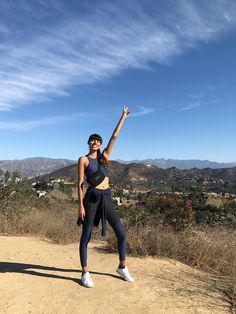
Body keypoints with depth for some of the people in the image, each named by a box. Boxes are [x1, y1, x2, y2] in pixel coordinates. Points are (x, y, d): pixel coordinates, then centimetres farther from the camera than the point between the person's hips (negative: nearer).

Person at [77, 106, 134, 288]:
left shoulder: (104, 156, 14)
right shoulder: (84, 160, 1)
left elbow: (115, 136, 14)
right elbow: (80, 184, -4)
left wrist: (123, 117, 16)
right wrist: (81, 205, -11)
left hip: (107, 198, 5)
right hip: (92, 198, -5)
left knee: (121, 233, 5)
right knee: (86, 236, 5)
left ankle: (122, 268, 24)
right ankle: (85, 274, 21)